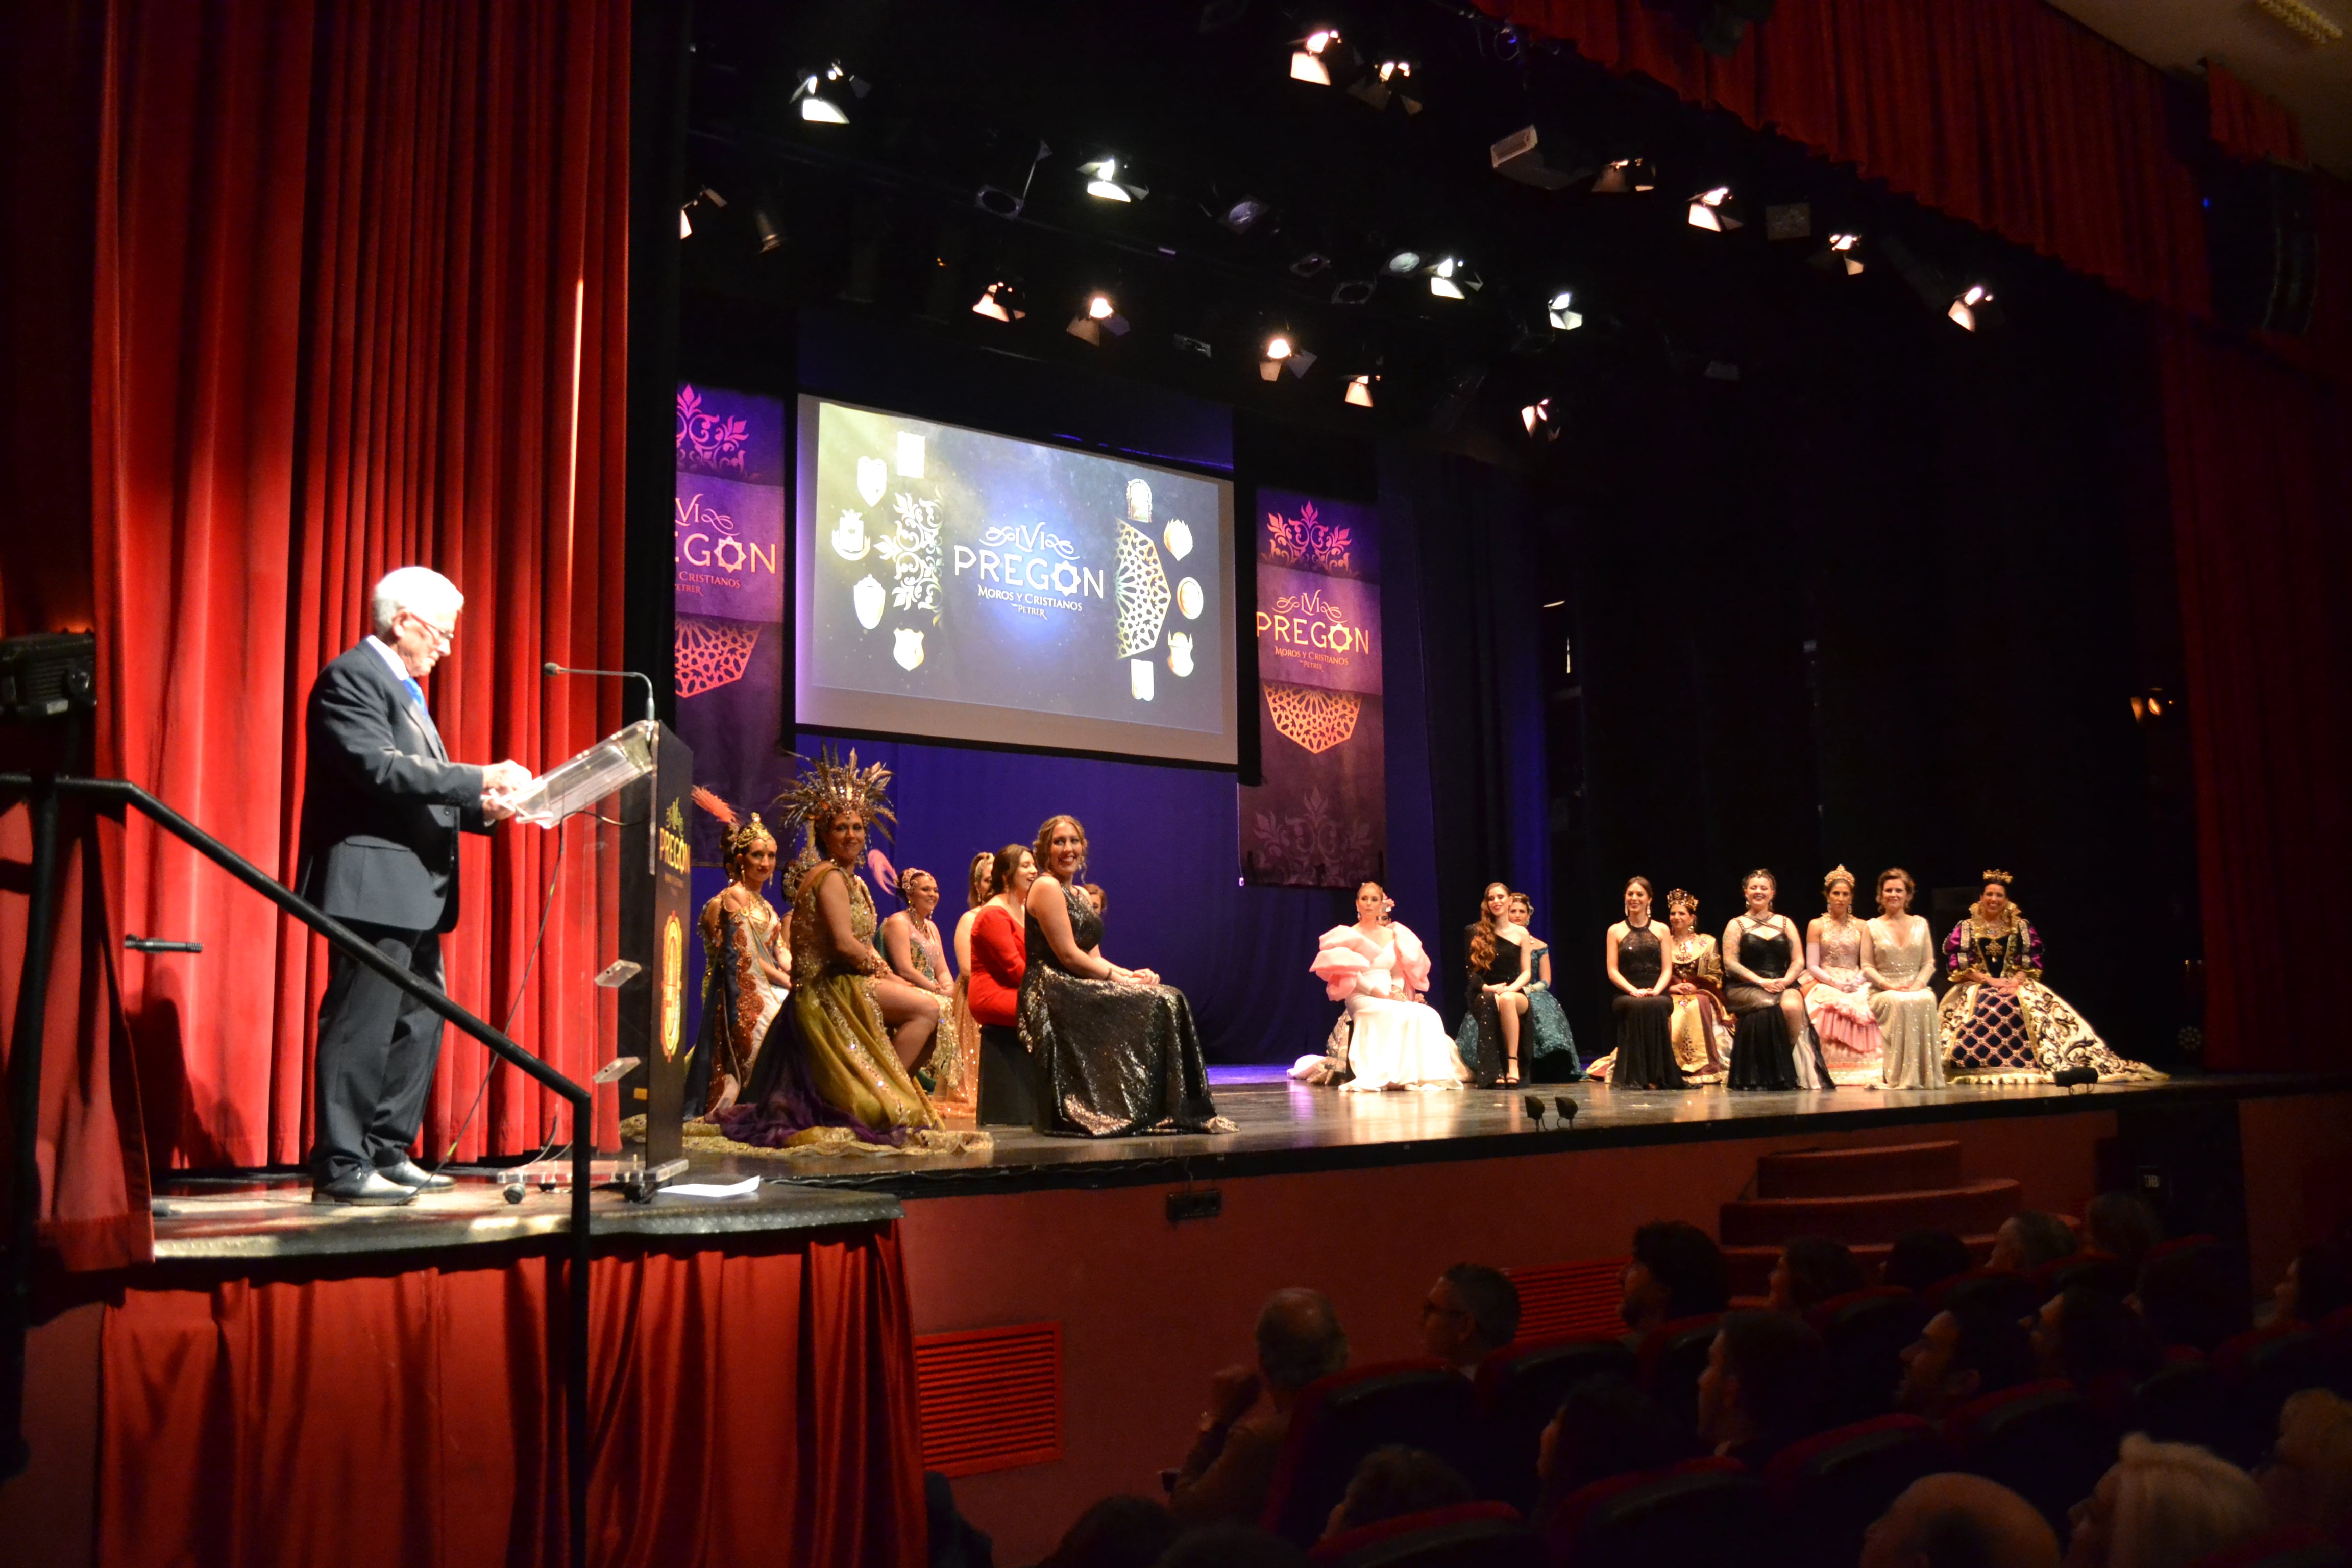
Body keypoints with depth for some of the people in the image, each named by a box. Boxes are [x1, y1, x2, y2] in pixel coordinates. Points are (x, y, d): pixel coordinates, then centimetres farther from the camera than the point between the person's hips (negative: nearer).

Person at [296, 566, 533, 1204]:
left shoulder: (405, 689, 22)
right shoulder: (351, 677, -9)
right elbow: (380, 769, -21)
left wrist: (481, 809, 6)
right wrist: (479, 779, -22)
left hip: (413, 893, 11)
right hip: (373, 885, -11)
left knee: (418, 1025, 13)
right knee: (362, 1027, -7)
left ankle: (388, 1153, 21)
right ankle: (341, 1167, 0)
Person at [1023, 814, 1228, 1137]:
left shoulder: (1080, 894, 21)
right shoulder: (1046, 887, -7)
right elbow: (1069, 956, -14)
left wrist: (1131, 975, -2)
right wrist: (1122, 980, -10)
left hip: (1079, 989, 8)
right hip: (1054, 993, -8)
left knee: (1169, 1000, -7)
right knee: (1153, 1007, -18)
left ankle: (1179, 1109, -11)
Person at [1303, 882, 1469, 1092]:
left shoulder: (1393, 935, 19)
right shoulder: (1348, 936, 7)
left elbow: (1401, 972, 15)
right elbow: (1350, 974, -5)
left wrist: (1398, 991, -8)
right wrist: (1379, 992, -18)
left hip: (1393, 999, 4)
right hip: (1362, 998, -4)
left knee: (1428, 1015, -27)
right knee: (1398, 1015, -37)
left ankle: (1426, 1074, -27)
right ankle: (1397, 1075, -37)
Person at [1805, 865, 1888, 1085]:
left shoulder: (1861, 927, 16)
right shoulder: (1816, 925, 9)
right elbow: (1812, 966, 1)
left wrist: (1856, 982, -14)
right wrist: (1835, 982, -15)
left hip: (1856, 986, 2)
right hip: (1825, 985, -2)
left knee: (1865, 1009, -32)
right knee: (1833, 1007, -36)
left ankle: (1866, 1073, -31)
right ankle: (1833, 1073, -33)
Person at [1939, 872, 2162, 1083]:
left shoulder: (2020, 927, 11)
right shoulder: (1966, 929, 5)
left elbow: (2033, 962, 7)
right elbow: (1956, 966, -3)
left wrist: (2016, 980, -13)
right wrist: (1989, 980, -14)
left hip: (2015, 985, 2)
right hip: (1977, 987, -2)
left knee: (2038, 1011, -25)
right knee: (1977, 1012, -33)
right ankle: (1978, 1066, -33)